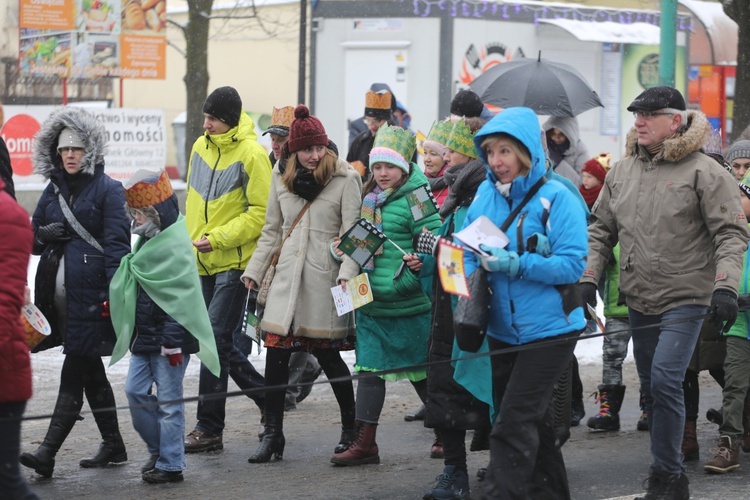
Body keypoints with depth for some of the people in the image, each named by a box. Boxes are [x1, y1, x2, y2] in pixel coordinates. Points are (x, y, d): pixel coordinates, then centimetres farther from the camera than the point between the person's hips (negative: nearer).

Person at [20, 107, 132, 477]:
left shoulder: (108, 190, -5)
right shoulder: (53, 190, 15)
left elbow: (117, 244, -11)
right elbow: (33, 237, 23)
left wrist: (114, 294, -19)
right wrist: (44, 235, -2)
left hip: (91, 294, -7)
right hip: (59, 294, 7)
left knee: (74, 373, -8)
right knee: (90, 371, 14)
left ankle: (48, 452, -13)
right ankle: (113, 445, 24)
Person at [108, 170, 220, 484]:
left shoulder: (175, 246, -17)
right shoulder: (149, 241, 13)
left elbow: (178, 298, -21)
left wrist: (173, 341, -23)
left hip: (169, 337, -9)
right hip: (145, 335, 9)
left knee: (169, 400, -2)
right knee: (135, 391, 9)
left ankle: (170, 465, 4)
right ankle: (158, 449, 23)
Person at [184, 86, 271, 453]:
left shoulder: (251, 154, -12)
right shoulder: (201, 147, 10)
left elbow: (261, 213, -14)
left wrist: (218, 238, -19)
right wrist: (188, 239, 13)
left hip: (235, 262, -8)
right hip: (204, 262, 8)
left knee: (215, 339, -11)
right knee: (219, 343, 12)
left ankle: (209, 428, -6)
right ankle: (269, 398, 28)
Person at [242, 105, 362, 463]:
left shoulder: (346, 178, -3)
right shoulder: (282, 176, 11)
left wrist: (347, 273, -19)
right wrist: (254, 271, 15)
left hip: (324, 277, -4)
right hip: (287, 274, 4)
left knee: (328, 354, 1)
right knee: (276, 352, -2)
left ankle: (351, 428, 18)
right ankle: (272, 434, 5)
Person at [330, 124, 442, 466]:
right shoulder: (370, 197, 11)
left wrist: (422, 262, -33)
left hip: (408, 305, -7)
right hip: (371, 302, 7)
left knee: (421, 369, 6)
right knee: (369, 369, 4)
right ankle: (364, 443, 6)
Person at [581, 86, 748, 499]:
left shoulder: (704, 172, -8)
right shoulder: (622, 171, 10)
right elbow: (601, 228, 17)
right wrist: (588, 277, 6)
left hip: (685, 299, -6)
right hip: (638, 301, 7)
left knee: (664, 382, -17)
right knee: (652, 388, 11)